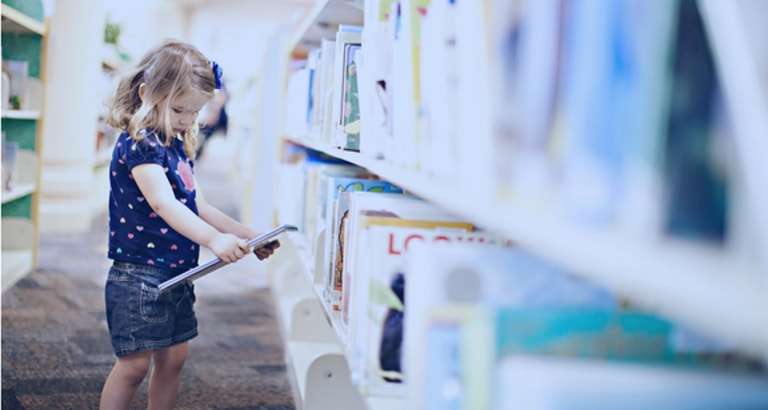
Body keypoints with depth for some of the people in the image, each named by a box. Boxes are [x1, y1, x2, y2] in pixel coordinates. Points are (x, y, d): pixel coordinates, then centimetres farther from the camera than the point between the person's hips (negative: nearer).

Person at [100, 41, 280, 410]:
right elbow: (162, 203, -30)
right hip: (139, 274, -9)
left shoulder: (178, 147, 11)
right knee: (134, 363, -4)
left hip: (178, 275, 9)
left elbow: (195, 207, 17)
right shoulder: (138, 144, -16)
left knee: (173, 357, 14)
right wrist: (213, 239, -42)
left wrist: (248, 236, 10)